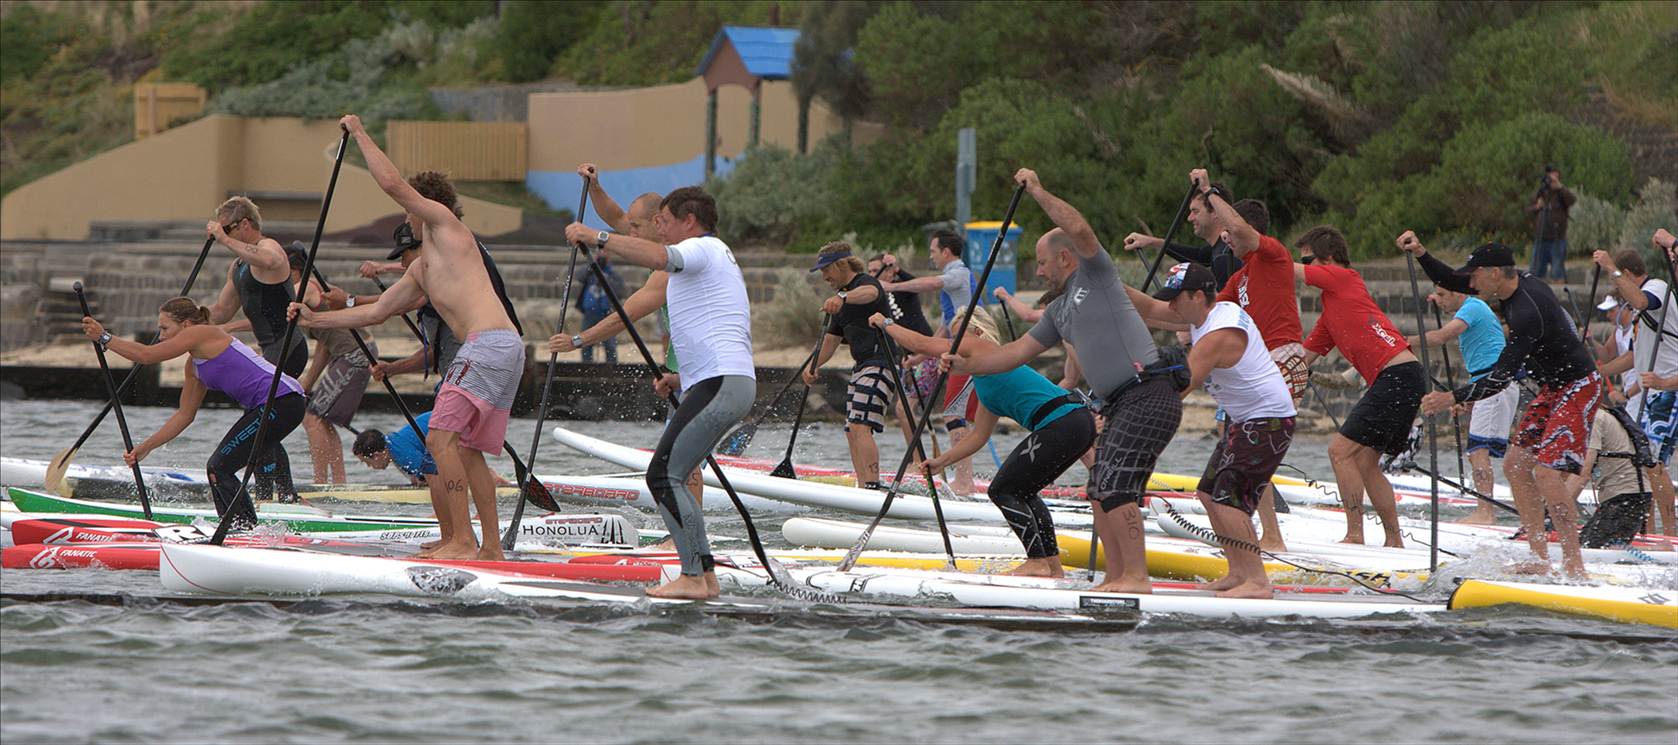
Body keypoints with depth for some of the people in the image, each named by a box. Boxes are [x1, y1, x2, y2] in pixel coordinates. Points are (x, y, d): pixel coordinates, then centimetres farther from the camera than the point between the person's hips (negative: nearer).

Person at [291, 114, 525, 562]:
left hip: (489, 344, -10)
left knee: (442, 439, -15)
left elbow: (392, 183, -5)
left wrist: (359, 134, 6)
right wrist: (318, 320, 30)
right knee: (468, 451, 12)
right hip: (504, 351, 10)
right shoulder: (422, 269, 30)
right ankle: (491, 548, 13)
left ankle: (463, 542, -19)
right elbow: (376, 312, 33)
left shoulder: (444, 223, 6)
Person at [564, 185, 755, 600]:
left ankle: (693, 577, -19)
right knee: (669, 479, 12)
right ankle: (705, 575, 10)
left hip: (720, 385, -11)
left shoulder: (703, 248, -2)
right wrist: (682, 379, 22)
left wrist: (596, 238, -22)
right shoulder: (716, 258, 31)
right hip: (731, 383, 11)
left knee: (664, 475, -14)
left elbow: (657, 257, -27)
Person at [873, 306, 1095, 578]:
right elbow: (978, 438, 30)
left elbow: (921, 344, 4)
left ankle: (1038, 562, -3)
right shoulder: (985, 384, 28)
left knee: (1002, 491, -1)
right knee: (1022, 492, 22)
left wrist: (887, 324, 18)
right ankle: (1053, 565, 21)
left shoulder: (981, 349, 2)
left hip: (1060, 424, -10)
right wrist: (941, 461, 26)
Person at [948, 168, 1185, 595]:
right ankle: (1118, 577, 10)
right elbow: (1017, 352, 26)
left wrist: (1038, 192, -11)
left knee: (1114, 485, -17)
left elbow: (1077, 229, -19)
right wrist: (967, 365, 18)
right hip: (1122, 406, 10)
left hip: (1149, 395, -10)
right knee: (1102, 494, 8)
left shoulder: (1096, 276, -1)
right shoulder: (1060, 311, 24)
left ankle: (1136, 576, -21)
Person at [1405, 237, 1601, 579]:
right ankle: (1540, 560, 7)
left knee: (1547, 473, -20)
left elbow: (1502, 377, -30)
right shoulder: (1520, 283, 1)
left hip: (1578, 388, -11)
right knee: (1515, 465, 7)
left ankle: (1574, 567, -17)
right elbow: (1451, 282, 12)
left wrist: (1453, 398, -33)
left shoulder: (1526, 313, -28)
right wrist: (1421, 255, -2)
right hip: (1553, 387, 11)